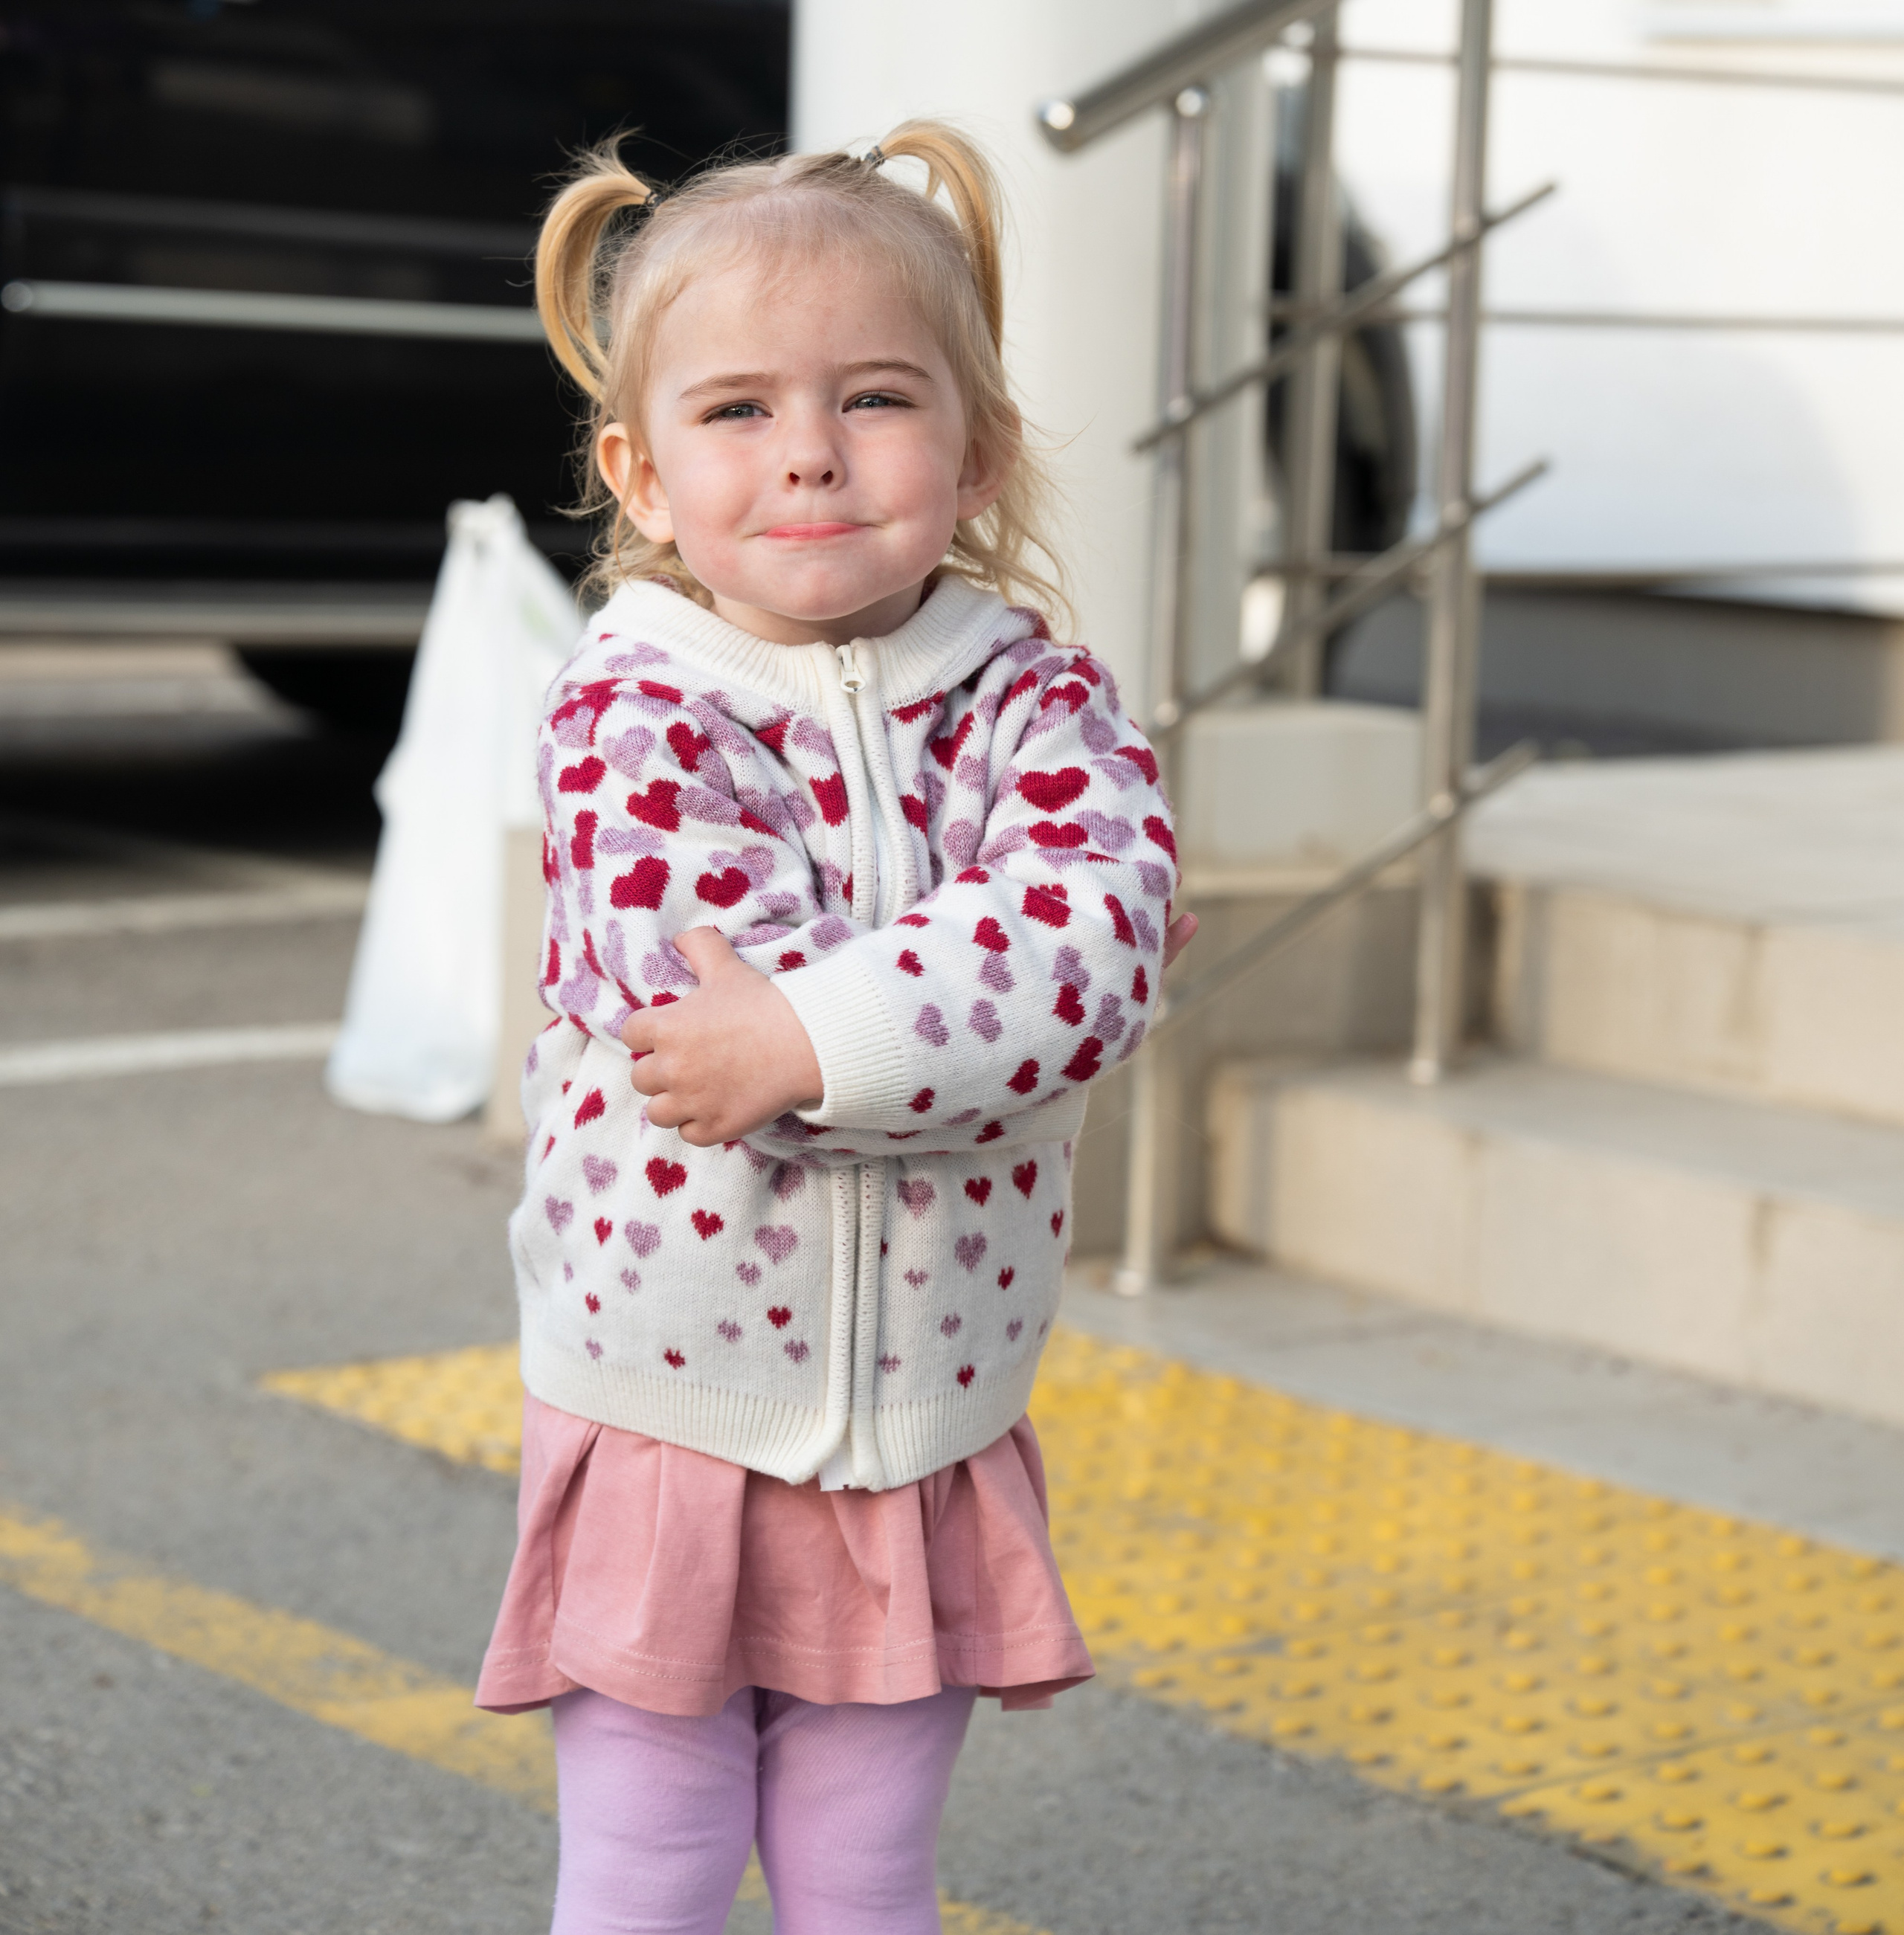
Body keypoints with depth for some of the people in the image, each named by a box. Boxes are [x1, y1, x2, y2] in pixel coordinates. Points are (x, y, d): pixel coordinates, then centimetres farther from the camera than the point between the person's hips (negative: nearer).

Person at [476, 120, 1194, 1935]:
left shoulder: (1033, 695, -4)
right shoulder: (629, 713, -12)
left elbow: (1104, 912, -24)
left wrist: (817, 1033, -31)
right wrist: (1014, 969, -21)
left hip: (926, 1437, 2)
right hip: (668, 1423, -2)